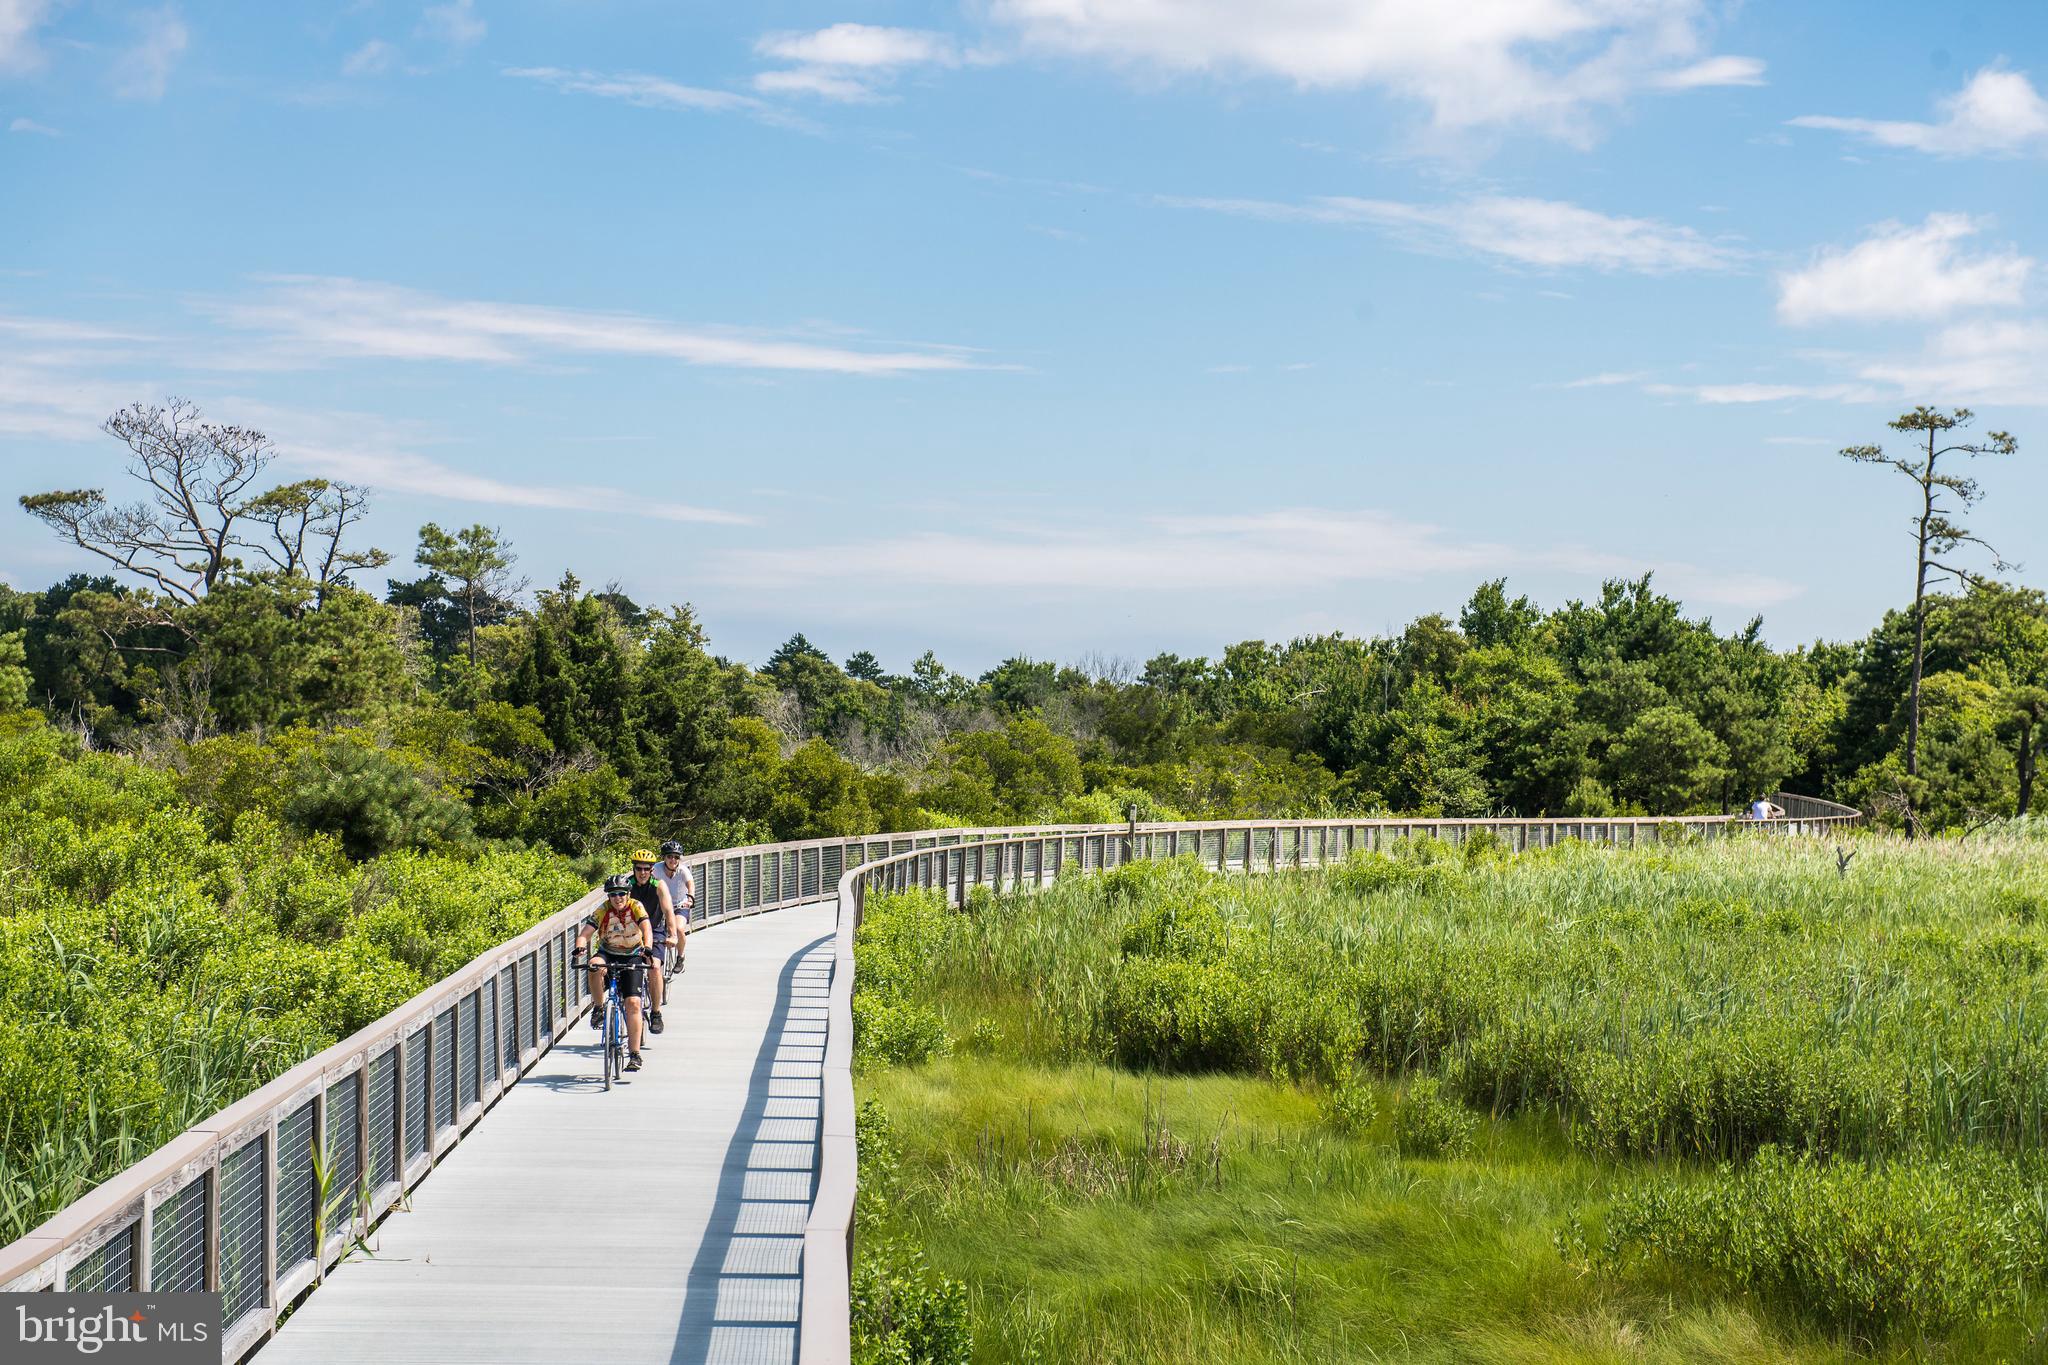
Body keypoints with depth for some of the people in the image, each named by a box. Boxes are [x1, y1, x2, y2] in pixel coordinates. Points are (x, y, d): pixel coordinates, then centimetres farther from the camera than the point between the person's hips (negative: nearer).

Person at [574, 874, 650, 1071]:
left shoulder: (636, 907, -16)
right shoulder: (602, 911, -14)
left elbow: (647, 929, -29)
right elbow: (585, 933, -23)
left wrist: (647, 948, -50)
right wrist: (580, 947, -45)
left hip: (632, 957, -1)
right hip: (608, 953, 1)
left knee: (633, 1003, -14)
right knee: (595, 966, -36)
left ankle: (634, 1054, -9)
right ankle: (598, 1009, -14)